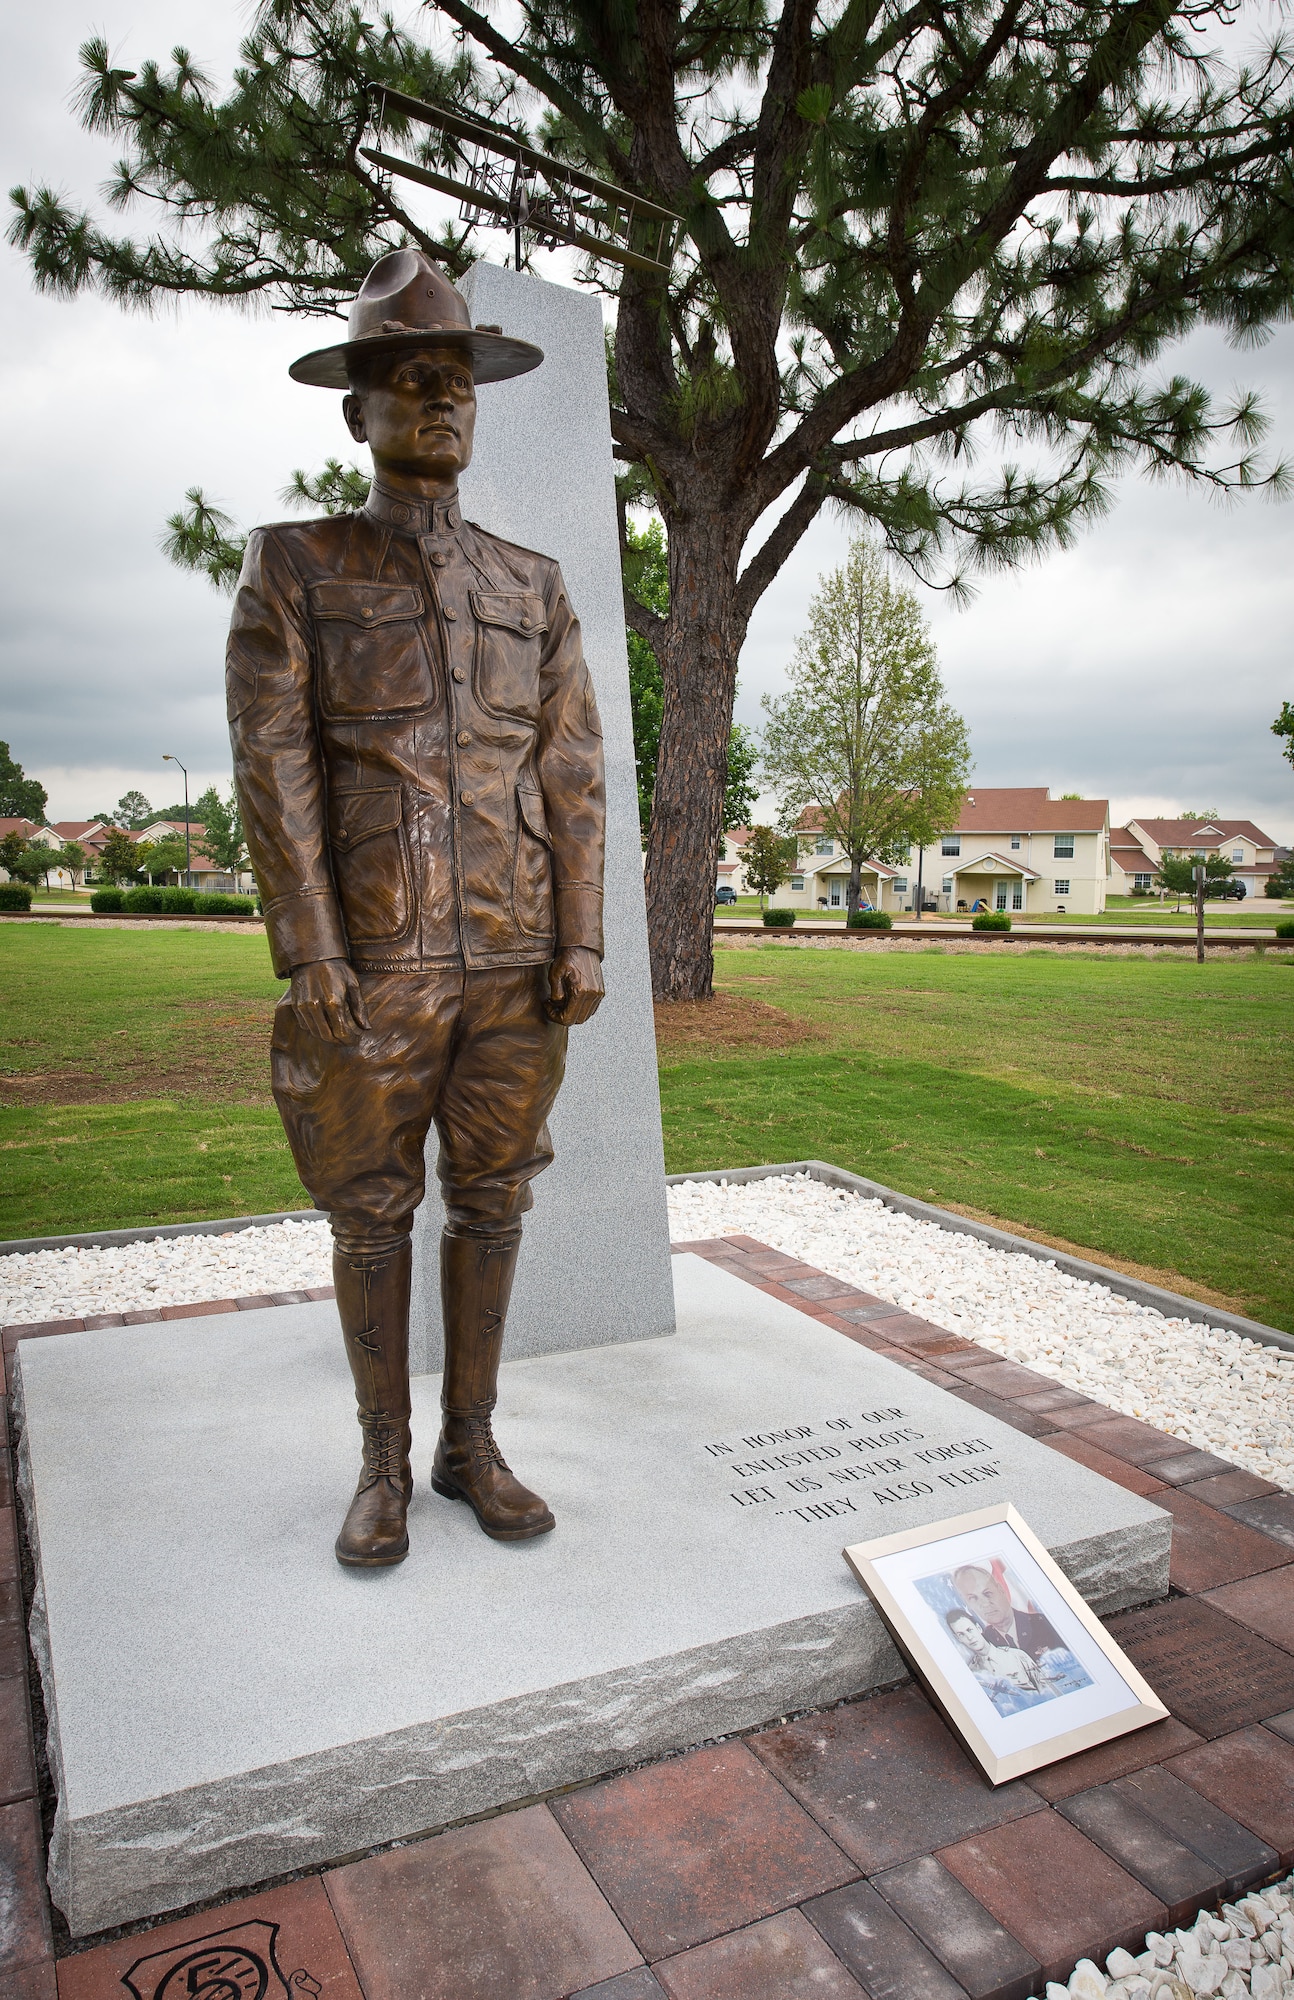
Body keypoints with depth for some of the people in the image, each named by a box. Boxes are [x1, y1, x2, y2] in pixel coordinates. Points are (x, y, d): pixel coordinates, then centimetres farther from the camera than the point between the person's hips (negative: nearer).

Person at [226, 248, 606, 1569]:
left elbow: (572, 774, 7)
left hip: (514, 960, 3)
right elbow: (273, 765, -5)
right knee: (371, 1211, 6)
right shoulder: (293, 570, 4)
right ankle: (383, 1464, 22)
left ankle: (470, 1446, 24)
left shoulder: (533, 589, 13)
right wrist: (310, 955, -13)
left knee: (490, 1201, 8)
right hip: (374, 963, -2)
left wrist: (582, 943, -2)